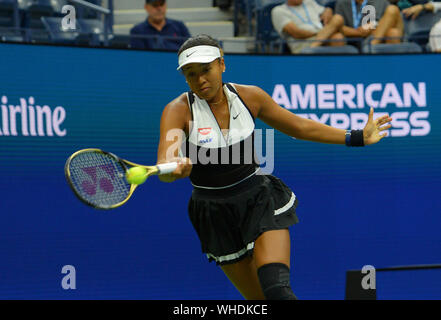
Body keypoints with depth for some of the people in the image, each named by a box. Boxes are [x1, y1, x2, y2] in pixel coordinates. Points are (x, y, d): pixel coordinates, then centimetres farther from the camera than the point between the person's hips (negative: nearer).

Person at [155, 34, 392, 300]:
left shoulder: (250, 96, -7)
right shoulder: (178, 110, -16)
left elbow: (299, 126, 8)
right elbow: (164, 168, -31)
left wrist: (357, 137, 8)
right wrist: (175, 168, -56)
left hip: (261, 199, 0)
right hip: (217, 215, 0)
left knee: (277, 289, -23)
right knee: (260, 299, 5)